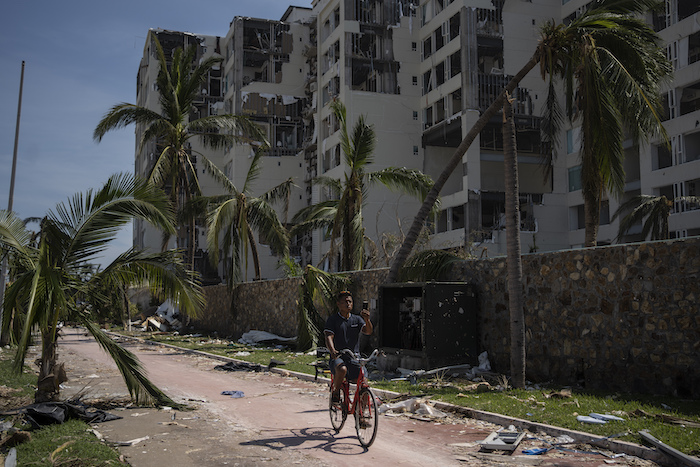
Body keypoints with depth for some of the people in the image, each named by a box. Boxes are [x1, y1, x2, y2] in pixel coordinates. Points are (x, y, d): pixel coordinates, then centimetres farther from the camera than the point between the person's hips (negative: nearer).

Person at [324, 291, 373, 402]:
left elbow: (369, 331, -3)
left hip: (354, 358, 3)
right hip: (338, 357, -3)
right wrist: (332, 351, -33)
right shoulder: (332, 320, 3)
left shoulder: (357, 319, 13)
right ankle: (335, 391, -8)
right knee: (342, 369, -36)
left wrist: (367, 319, -25)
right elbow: (329, 337, -12)